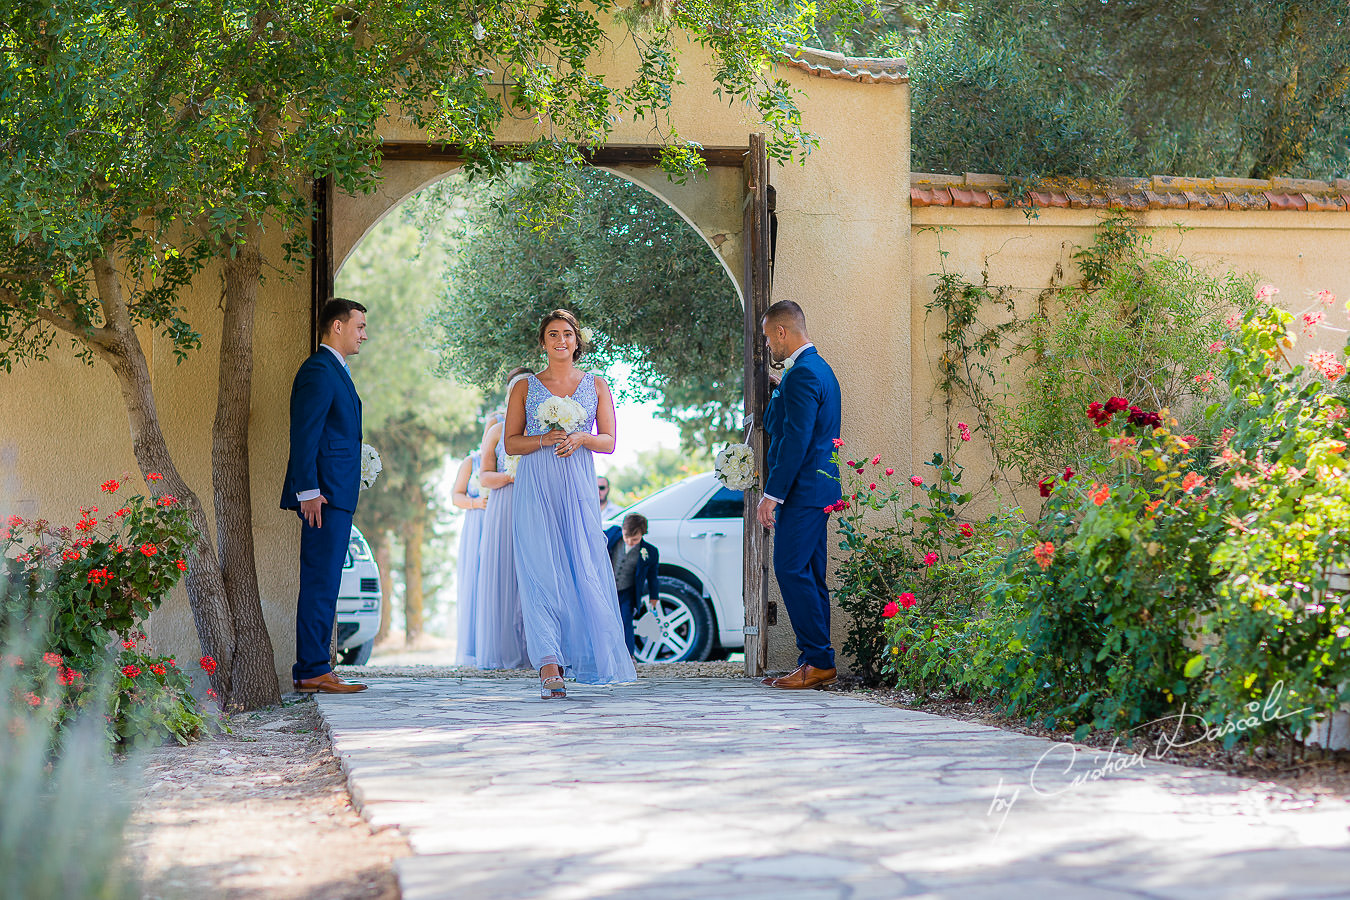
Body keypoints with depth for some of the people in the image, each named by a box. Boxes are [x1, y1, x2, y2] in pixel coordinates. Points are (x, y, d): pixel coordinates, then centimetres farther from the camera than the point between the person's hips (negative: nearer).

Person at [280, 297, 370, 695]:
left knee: (323, 585, 10)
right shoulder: (318, 371, -10)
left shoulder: (335, 371, 22)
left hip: (336, 497, 10)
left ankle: (313, 670, 13)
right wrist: (309, 491, -22)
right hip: (324, 496, -10)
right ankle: (312, 672, -9)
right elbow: (303, 436, -17)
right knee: (320, 584, -10)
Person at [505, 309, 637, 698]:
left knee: (585, 572, -4)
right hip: (536, 488, -1)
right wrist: (544, 439, -11)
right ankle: (549, 667, -16)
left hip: (577, 487, 1)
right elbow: (511, 443, 7)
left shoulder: (596, 385, 12)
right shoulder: (525, 387, 9)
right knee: (542, 573, -11)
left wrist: (581, 438, -11)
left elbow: (609, 442, 9)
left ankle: (591, 658, 11)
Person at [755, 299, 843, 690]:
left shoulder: (802, 374, -15)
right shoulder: (818, 368, 19)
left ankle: (818, 661, -11)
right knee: (808, 575, 9)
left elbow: (796, 439, -20)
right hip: (818, 491, 11)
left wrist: (772, 494, -20)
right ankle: (816, 663, 10)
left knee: (792, 570, -11)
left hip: (804, 492, -11)